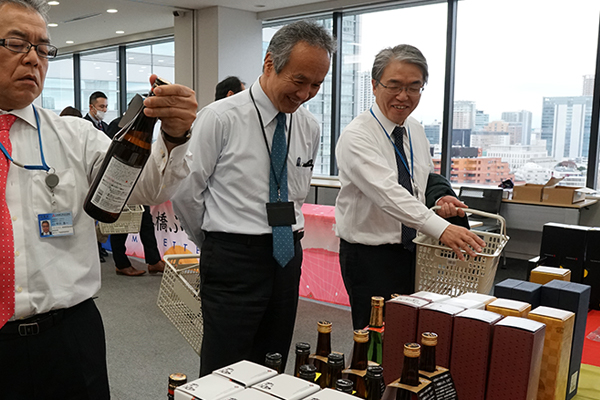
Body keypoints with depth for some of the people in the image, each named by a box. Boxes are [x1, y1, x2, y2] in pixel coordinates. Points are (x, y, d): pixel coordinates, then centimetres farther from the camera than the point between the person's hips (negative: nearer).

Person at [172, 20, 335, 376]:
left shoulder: (309, 127, 5)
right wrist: (218, 244, 8)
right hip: (232, 261, -5)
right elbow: (185, 192, -5)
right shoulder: (220, 118, -12)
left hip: (288, 257, 6)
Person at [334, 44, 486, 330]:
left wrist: (439, 199, -2)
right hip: (369, 256, -7)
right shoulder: (356, 137, -17)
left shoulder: (416, 130, 8)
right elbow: (387, 192, -30)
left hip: (410, 250, 7)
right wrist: (440, 228, -39)